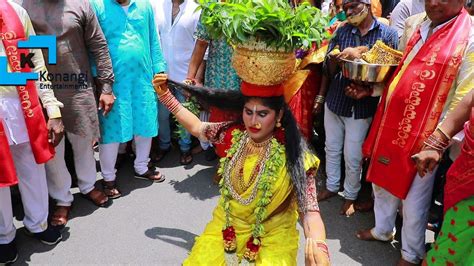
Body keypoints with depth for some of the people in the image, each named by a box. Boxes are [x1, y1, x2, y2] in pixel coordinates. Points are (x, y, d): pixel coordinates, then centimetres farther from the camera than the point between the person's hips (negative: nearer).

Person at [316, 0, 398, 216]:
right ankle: (331, 186, 37)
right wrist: (335, 58, -21)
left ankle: (350, 195, 28)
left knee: (352, 157, 5)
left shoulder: (388, 34, -5)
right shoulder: (341, 32, 3)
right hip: (335, 101, 4)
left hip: (362, 107, -3)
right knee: (332, 149, 16)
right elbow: (329, 70, 1)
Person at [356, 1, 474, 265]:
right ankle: (382, 229, 46)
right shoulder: (415, 26, 8)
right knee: (383, 182, 21)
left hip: (424, 135, -6)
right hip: (393, 124, 7)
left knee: (414, 200, 9)